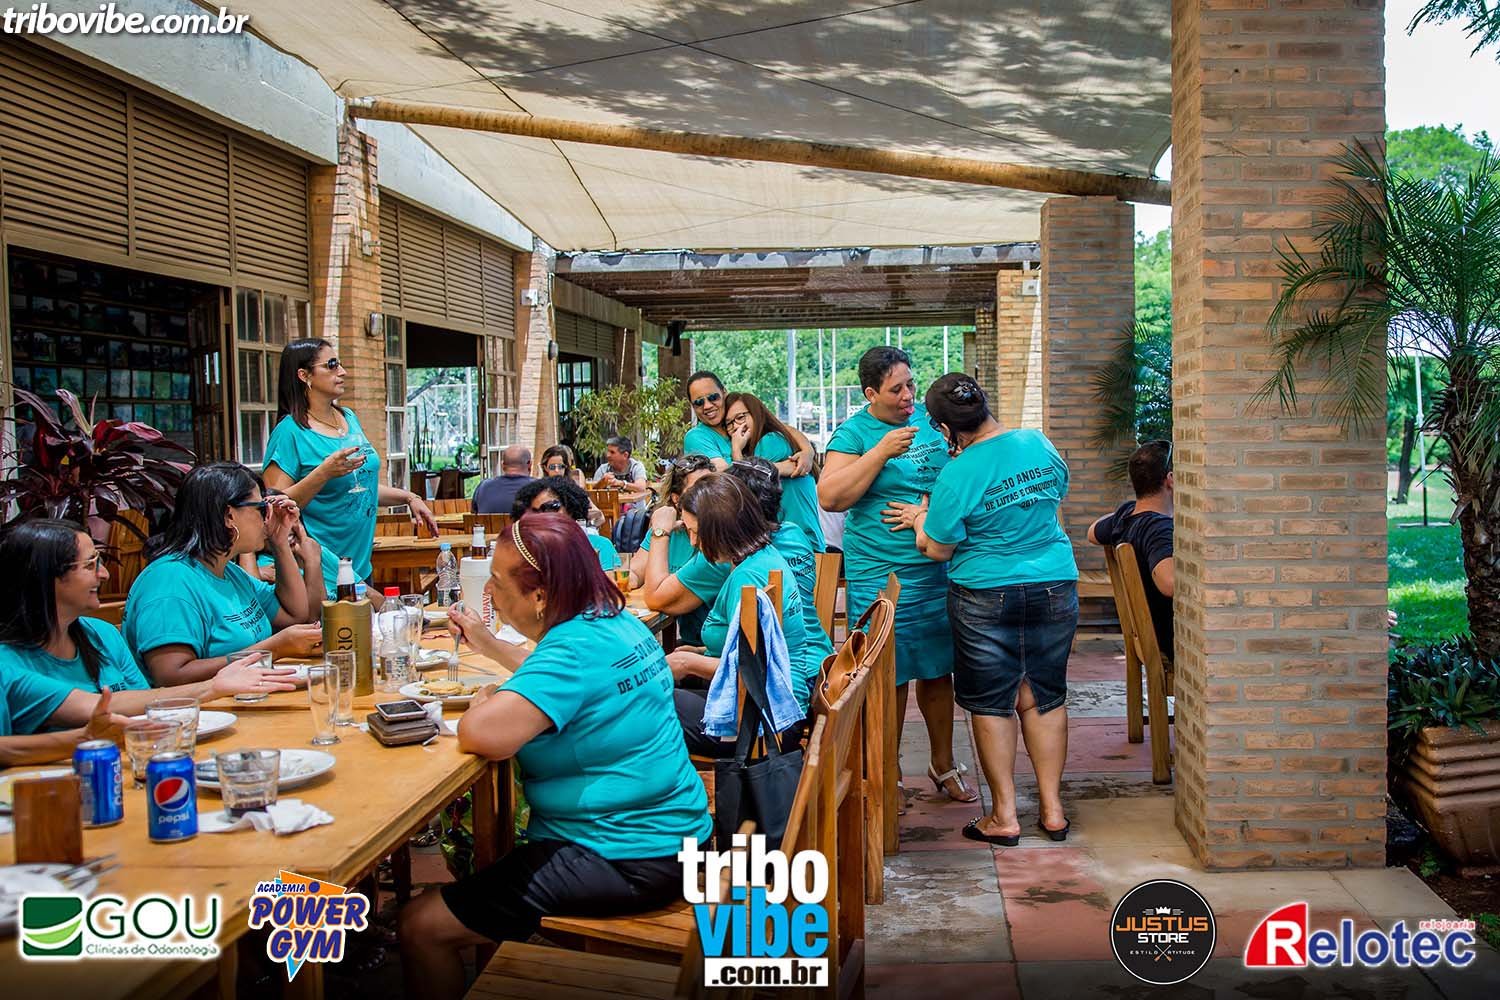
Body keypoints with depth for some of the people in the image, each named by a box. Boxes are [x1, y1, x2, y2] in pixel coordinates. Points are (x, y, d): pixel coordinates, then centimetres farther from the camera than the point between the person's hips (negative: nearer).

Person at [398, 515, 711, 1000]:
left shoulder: (574, 648, -23)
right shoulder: (619, 623, 6)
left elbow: (482, 735, -34)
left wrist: (482, 700, -12)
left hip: (627, 860, -11)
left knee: (421, 927, -9)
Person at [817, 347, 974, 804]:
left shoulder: (929, 417, 8)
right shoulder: (854, 432, -6)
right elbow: (829, 497, -17)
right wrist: (881, 451, -22)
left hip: (940, 566, 5)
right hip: (881, 573, -5)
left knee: (939, 670, 14)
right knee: (890, 678, 1)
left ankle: (943, 765, 30)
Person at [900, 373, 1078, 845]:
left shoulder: (957, 476, -17)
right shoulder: (1040, 444, -2)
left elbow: (938, 549, -9)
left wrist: (922, 519, 12)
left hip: (986, 596, -5)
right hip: (1055, 588, 5)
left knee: (991, 703, 8)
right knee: (1044, 697, 15)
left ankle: (1004, 817, 13)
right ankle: (1052, 810, 20)